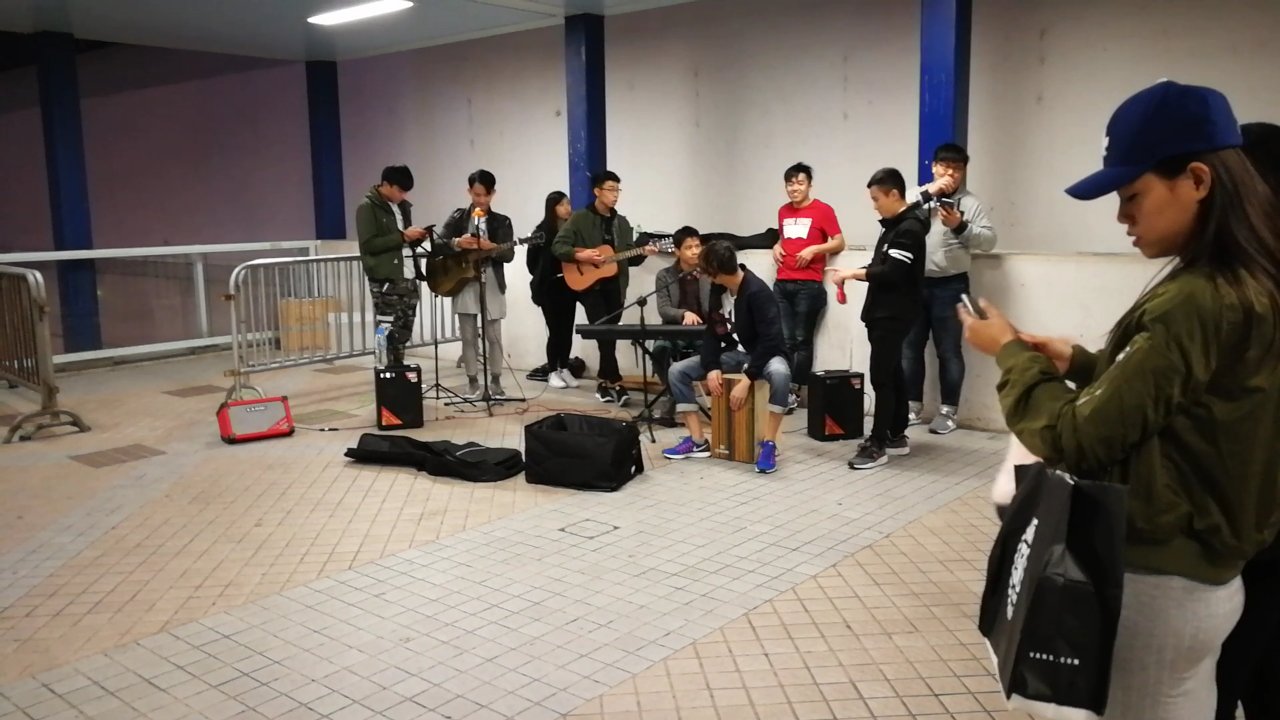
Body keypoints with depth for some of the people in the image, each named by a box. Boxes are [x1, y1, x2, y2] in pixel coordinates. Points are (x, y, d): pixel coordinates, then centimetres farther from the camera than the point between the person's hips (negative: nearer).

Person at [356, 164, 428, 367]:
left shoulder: (403, 206, 16)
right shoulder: (367, 208, -7)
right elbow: (369, 244, -15)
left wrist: (416, 237, 3)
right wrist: (402, 236, -18)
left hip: (408, 277, 7)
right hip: (385, 280, -7)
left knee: (404, 333, 9)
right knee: (389, 333, -7)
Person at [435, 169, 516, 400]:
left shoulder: (501, 221, 4)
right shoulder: (457, 217, 5)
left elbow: (509, 254, -6)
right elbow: (438, 244, -3)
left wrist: (492, 248, -26)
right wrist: (457, 243, -23)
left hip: (492, 285, 0)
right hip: (464, 283, 1)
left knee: (494, 336, 3)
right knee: (469, 336, 5)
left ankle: (495, 382, 15)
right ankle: (473, 383, 14)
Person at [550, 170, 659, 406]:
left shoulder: (622, 222, 13)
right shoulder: (580, 219, -2)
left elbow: (629, 257, 13)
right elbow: (558, 246, -7)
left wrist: (643, 252, -7)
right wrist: (580, 256, -21)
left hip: (615, 286, 5)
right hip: (590, 285, -5)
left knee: (610, 334, 6)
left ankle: (603, 381, 18)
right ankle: (615, 382, -11)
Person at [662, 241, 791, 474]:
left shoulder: (757, 292, -24)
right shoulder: (718, 290, -2)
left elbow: (770, 340, -28)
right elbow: (712, 331, 1)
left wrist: (746, 380, -31)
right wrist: (712, 367, -15)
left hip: (764, 353, -7)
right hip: (732, 353, 7)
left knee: (780, 373, -42)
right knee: (677, 372, -9)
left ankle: (768, 444, -26)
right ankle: (698, 442, -6)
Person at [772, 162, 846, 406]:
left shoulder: (823, 210, -2)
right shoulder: (783, 211, 15)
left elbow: (839, 243, -3)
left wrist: (813, 249, -15)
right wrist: (776, 247, 9)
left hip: (808, 285, -5)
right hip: (782, 284, 5)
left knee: (802, 340, 0)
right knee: (785, 340, 3)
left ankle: (795, 391, 5)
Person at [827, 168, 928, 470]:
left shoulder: (910, 228, -15)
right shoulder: (892, 225, 15)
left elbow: (892, 273, -22)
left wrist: (853, 273, -15)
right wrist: (854, 274, -1)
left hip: (895, 314, -10)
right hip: (883, 312, 10)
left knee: (881, 377, -9)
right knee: (892, 374, 14)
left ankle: (878, 445, -6)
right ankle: (897, 436, 22)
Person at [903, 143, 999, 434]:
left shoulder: (971, 203, 4)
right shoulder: (917, 195, 10)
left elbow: (989, 241, -4)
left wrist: (961, 226, -18)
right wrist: (927, 194, -14)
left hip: (950, 285, -2)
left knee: (948, 350, 2)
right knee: (910, 347, 7)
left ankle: (948, 411, 10)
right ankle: (913, 407, 18)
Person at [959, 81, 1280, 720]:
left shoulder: (1192, 304, -24)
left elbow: (1075, 442, -21)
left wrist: (1011, 352, -8)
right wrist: (1083, 365, 9)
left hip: (1156, 583, -9)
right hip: (1206, 570, 9)